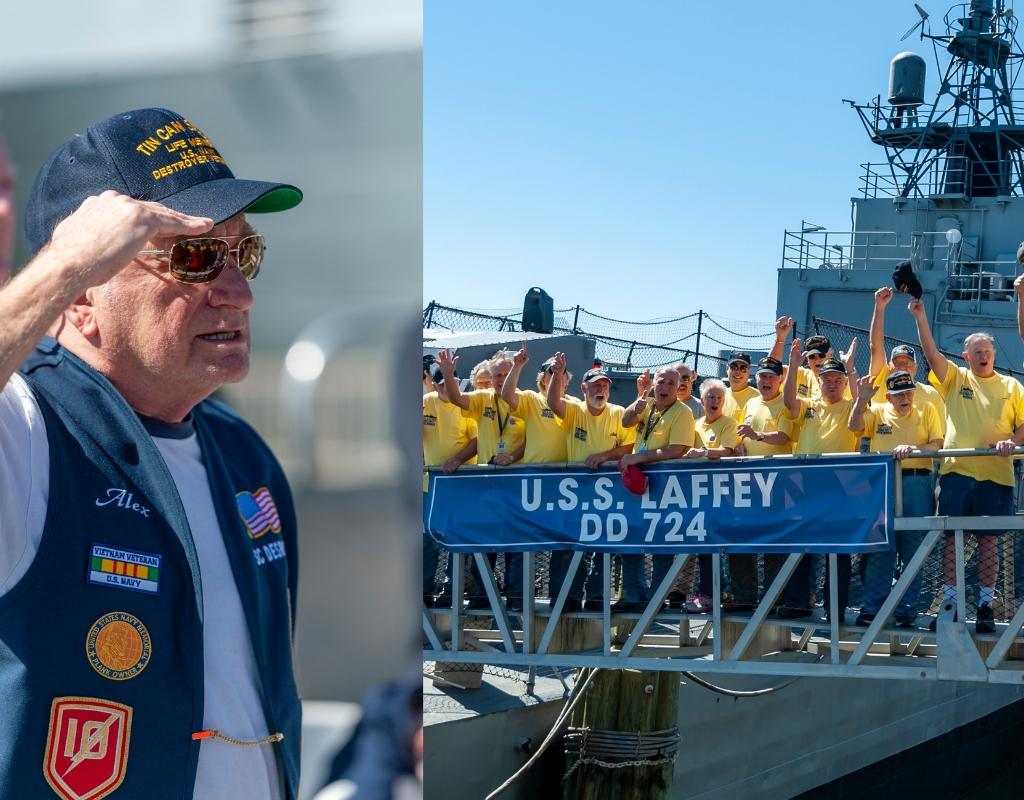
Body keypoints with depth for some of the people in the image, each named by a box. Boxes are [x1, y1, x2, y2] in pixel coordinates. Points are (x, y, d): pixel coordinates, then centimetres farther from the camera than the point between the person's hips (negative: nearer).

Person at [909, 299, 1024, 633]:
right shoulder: (955, 378, 9)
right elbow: (931, 353, -4)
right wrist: (919, 316, -15)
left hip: (995, 473, 0)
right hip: (956, 470, 0)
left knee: (988, 539, 3)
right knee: (952, 537, -1)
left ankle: (986, 606, 7)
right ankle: (949, 603, 4)